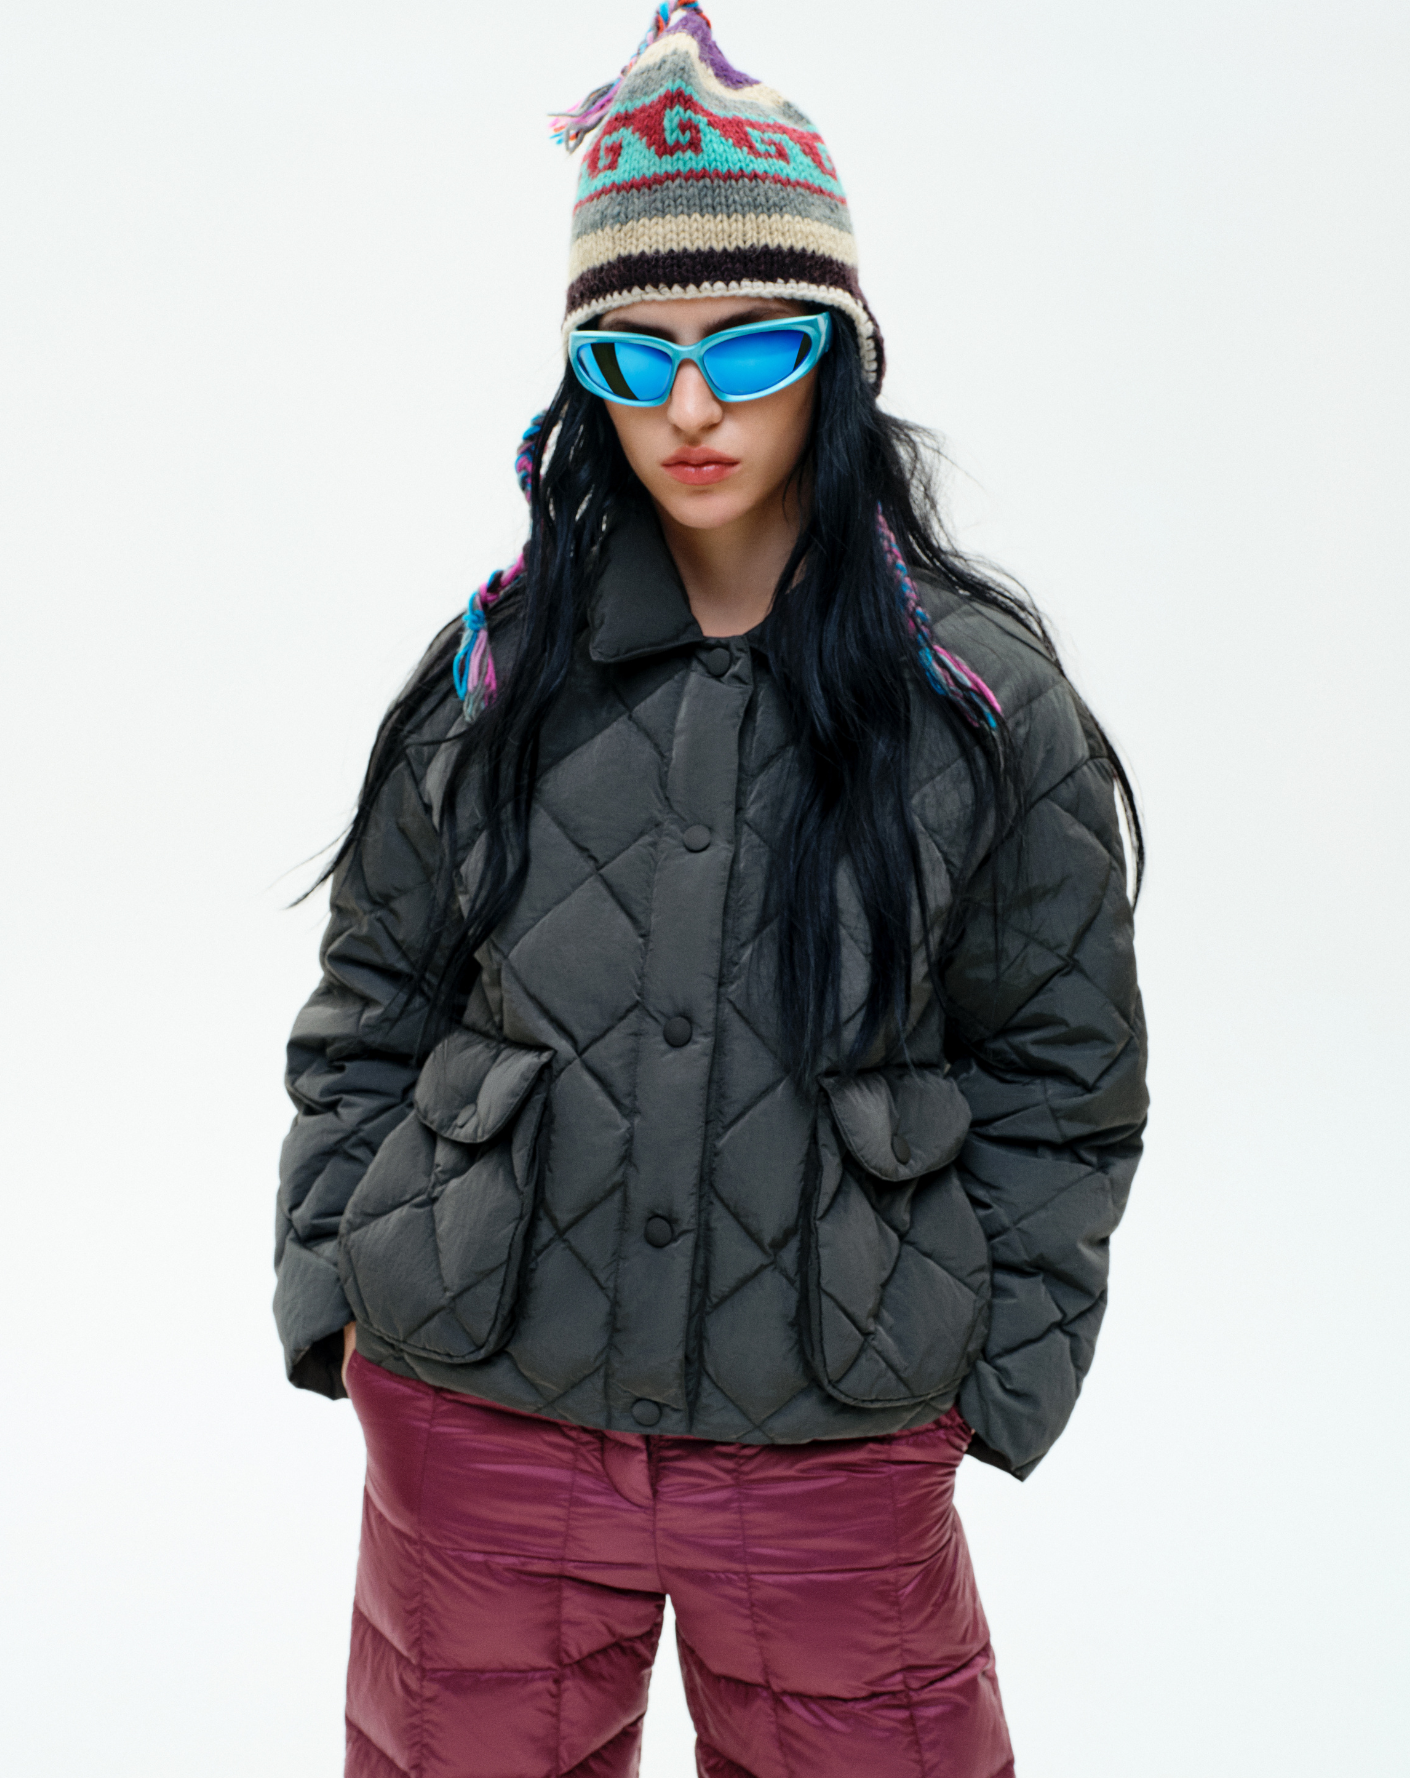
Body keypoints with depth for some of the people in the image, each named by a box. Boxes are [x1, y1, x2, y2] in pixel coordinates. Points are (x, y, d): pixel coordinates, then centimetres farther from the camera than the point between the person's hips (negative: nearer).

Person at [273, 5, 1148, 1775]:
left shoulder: (985, 700, -4)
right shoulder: (495, 669, 1)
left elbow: (1064, 1075, 2)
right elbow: (366, 1012, 9)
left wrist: (995, 1379, 0)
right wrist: (335, 1292, 4)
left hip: (839, 1455, -1)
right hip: (476, 1429, 2)